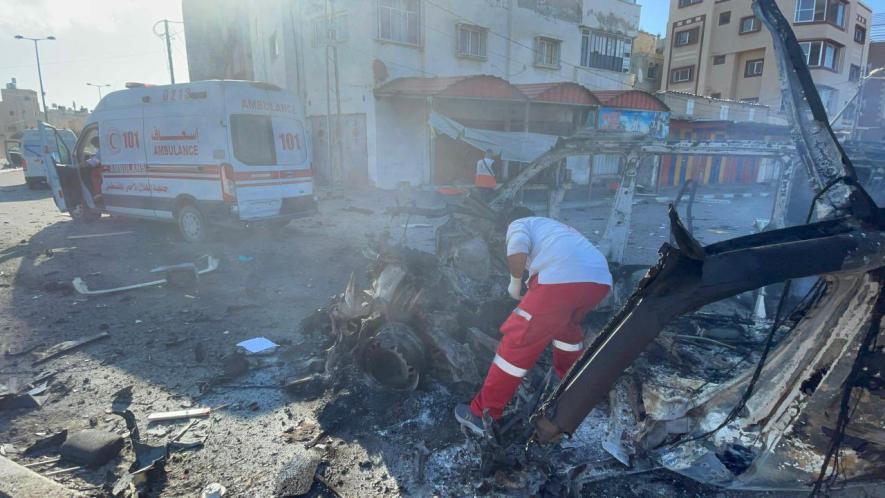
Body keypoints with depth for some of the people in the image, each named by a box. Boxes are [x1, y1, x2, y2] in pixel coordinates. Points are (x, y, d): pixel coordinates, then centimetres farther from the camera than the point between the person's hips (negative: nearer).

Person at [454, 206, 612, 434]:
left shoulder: (518, 224, 20)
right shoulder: (556, 226, 41)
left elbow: (517, 250, -4)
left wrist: (515, 282, 12)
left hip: (561, 279, -7)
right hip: (600, 279, 7)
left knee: (518, 342, 3)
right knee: (568, 325, 35)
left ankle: (482, 414, 11)